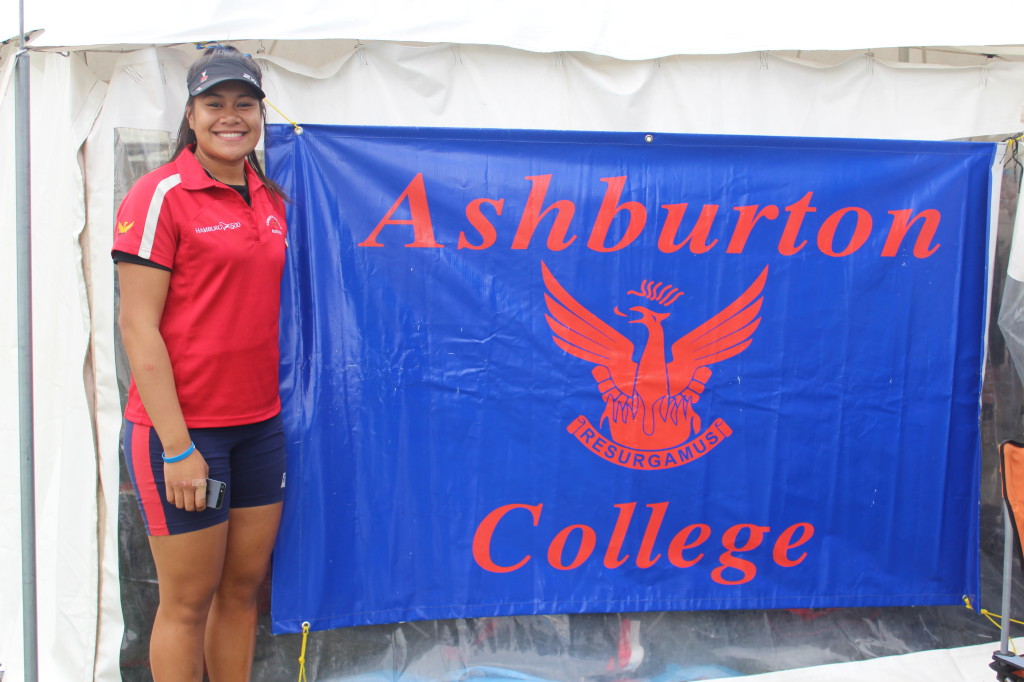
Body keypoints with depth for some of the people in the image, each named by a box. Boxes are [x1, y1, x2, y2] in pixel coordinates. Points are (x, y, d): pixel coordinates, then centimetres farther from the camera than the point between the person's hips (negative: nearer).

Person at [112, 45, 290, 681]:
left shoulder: (270, 199, 9)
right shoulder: (161, 194, -9)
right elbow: (138, 325, -13)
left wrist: (278, 405, 8)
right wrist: (176, 446, -16)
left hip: (260, 424, 6)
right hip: (182, 427, -6)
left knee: (243, 588, 14)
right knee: (188, 602, 4)